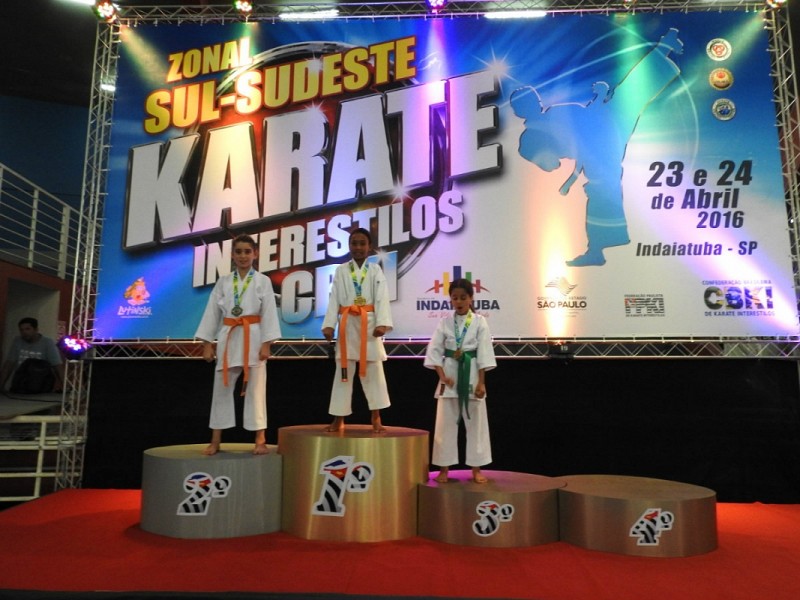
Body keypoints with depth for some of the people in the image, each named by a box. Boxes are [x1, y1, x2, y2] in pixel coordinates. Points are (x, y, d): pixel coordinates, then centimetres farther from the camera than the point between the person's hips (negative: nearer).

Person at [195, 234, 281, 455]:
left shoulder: (262, 281, 1)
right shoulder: (223, 282, 9)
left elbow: (269, 313, -4)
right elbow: (212, 312, 8)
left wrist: (266, 344, -11)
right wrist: (207, 343, 3)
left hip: (253, 338, -3)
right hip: (228, 338, 3)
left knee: (256, 389, 1)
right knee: (221, 388, 7)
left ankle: (260, 440, 9)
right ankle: (215, 440, 18)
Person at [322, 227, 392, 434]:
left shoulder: (375, 270, 4)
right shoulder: (341, 271, 8)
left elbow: (382, 298, -7)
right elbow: (334, 299, 3)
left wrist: (382, 323, -20)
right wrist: (329, 324, -8)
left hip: (369, 324, -1)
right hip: (348, 325, 1)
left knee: (374, 370, 3)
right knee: (343, 372, 6)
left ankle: (376, 418, 14)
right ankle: (339, 418, 15)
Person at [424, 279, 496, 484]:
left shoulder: (479, 322, -2)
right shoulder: (444, 322, 2)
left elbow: (484, 354, -5)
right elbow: (434, 351, 0)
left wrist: (481, 382, -9)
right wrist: (442, 376, -11)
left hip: (471, 374, -1)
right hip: (450, 373, 1)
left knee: (475, 422, 6)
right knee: (445, 422, 5)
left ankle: (476, 469, 18)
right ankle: (444, 468, 16)